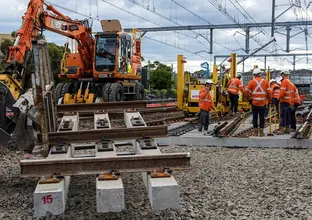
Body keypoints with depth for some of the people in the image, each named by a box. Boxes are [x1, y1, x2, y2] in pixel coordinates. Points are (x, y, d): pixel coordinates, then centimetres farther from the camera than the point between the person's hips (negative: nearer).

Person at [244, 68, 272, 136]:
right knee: (262, 117, 5)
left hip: (254, 102, -1)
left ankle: (255, 131, 11)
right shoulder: (265, 81, 2)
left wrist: (248, 98, 13)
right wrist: (269, 100, 13)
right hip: (263, 103, 1)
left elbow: (246, 91, -4)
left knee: (255, 117, 7)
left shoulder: (252, 82, -3)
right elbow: (269, 92, 0)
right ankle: (261, 131, 6)